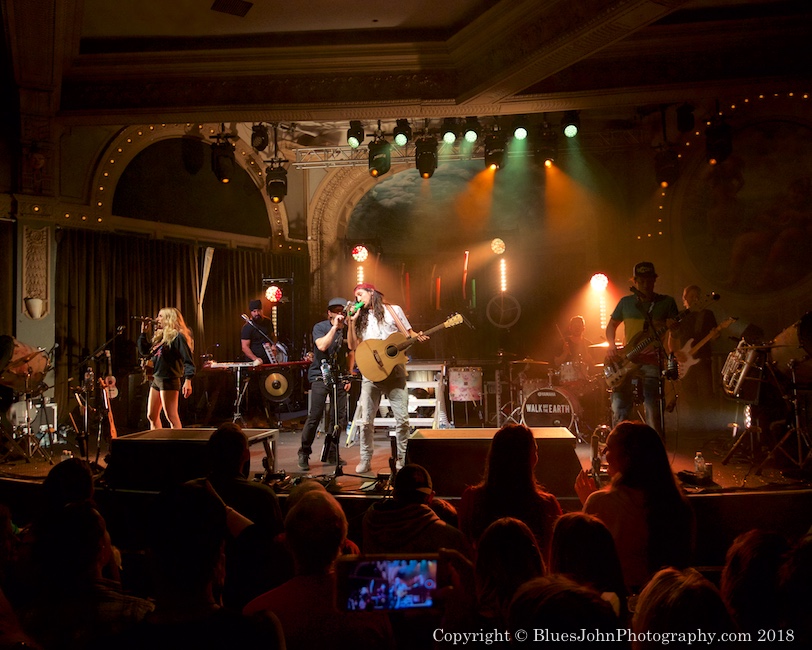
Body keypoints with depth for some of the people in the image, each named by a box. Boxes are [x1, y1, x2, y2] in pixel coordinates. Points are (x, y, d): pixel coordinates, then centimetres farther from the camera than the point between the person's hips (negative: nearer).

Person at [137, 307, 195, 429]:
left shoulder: (177, 337, -11)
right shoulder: (159, 337, 17)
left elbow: (188, 360, -18)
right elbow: (143, 351, 22)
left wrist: (188, 380, -29)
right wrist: (144, 332, 14)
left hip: (169, 380, -9)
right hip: (156, 379, 10)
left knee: (171, 417, -9)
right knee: (152, 416, 13)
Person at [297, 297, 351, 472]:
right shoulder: (320, 327, -4)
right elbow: (322, 346, -23)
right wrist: (335, 326, -21)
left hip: (339, 378, 5)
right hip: (320, 376, -4)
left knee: (339, 417, 1)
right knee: (315, 416, -10)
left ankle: (331, 454, 14)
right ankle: (304, 454, 4)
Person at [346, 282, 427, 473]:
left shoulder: (393, 310, 9)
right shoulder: (362, 318, 17)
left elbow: (408, 333, 7)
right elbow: (353, 345, 10)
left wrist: (417, 336, -14)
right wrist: (352, 322, 2)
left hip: (394, 370, -2)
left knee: (402, 418, -5)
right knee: (366, 420, -2)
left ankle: (402, 458, 7)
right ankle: (366, 460, 9)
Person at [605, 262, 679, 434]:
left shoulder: (666, 302, 6)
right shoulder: (626, 302, 11)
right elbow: (611, 325, 20)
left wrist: (672, 326, -19)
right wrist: (611, 346, 3)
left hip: (652, 362, -2)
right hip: (626, 361, 2)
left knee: (653, 410, -7)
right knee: (620, 410, 1)